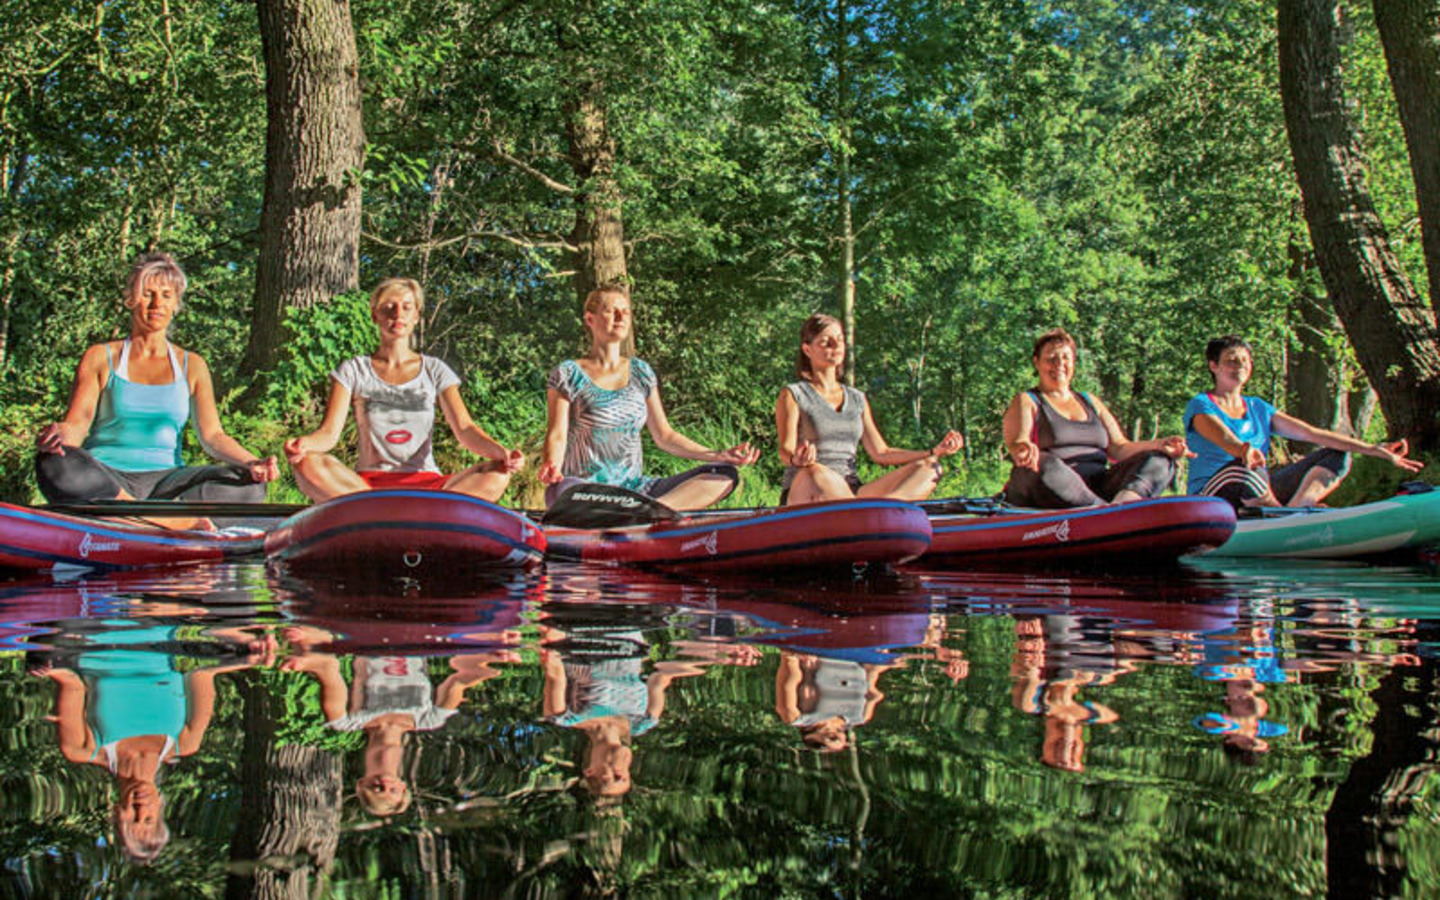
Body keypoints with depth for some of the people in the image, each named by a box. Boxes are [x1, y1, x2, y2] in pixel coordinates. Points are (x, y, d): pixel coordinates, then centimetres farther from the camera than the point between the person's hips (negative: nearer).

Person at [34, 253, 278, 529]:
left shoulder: (191, 366, 16)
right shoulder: (101, 358, 11)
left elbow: (212, 435, 8)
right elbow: (76, 425, 1)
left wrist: (251, 462, -13)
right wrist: (55, 436, -25)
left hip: (165, 480, 2)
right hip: (105, 479, -2)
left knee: (248, 486, -25)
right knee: (53, 464, -36)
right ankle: (168, 520, -39)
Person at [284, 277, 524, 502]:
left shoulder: (435, 371, 13)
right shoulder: (353, 371, 10)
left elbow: (464, 428, 1)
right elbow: (329, 432, -2)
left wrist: (500, 452, -22)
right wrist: (303, 444, -27)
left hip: (426, 483, 1)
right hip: (366, 481, -1)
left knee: (496, 476, -28)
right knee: (308, 465, -33)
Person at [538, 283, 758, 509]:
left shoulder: (641, 372, 17)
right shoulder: (568, 374, 4)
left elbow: (664, 436, 17)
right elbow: (557, 435, -4)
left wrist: (719, 455, 5)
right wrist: (551, 467, -27)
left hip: (636, 489, 5)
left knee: (725, 475, -16)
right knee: (563, 490, -43)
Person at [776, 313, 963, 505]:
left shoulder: (857, 399, 23)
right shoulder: (793, 395, 7)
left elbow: (880, 453, 19)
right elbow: (785, 450, -7)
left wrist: (935, 452, 7)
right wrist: (796, 459, -33)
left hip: (852, 493, 5)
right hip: (804, 493, -5)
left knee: (928, 468, -15)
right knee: (813, 473, -40)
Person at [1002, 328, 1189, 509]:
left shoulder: (1091, 402, 28)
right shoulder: (1026, 402, 12)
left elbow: (1118, 448, 18)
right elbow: (1016, 444, -8)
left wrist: (1160, 445, -1)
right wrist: (1024, 449, -34)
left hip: (1098, 487, 5)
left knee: (1159, 461, -14)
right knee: (1047, 465, -37)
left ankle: (1125, 500, -46)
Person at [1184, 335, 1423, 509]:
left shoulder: (1258, 408, 19)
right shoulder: (1200, 405, -1)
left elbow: (1311, 433, 11)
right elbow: (1224, 438, -23)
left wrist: (1372, 450, 2)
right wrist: (1243, 449, -48)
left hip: (1254, 494, 7)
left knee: (1336, 455, -2)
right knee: (1244, 468, -40)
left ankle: (1295, 510, -30)